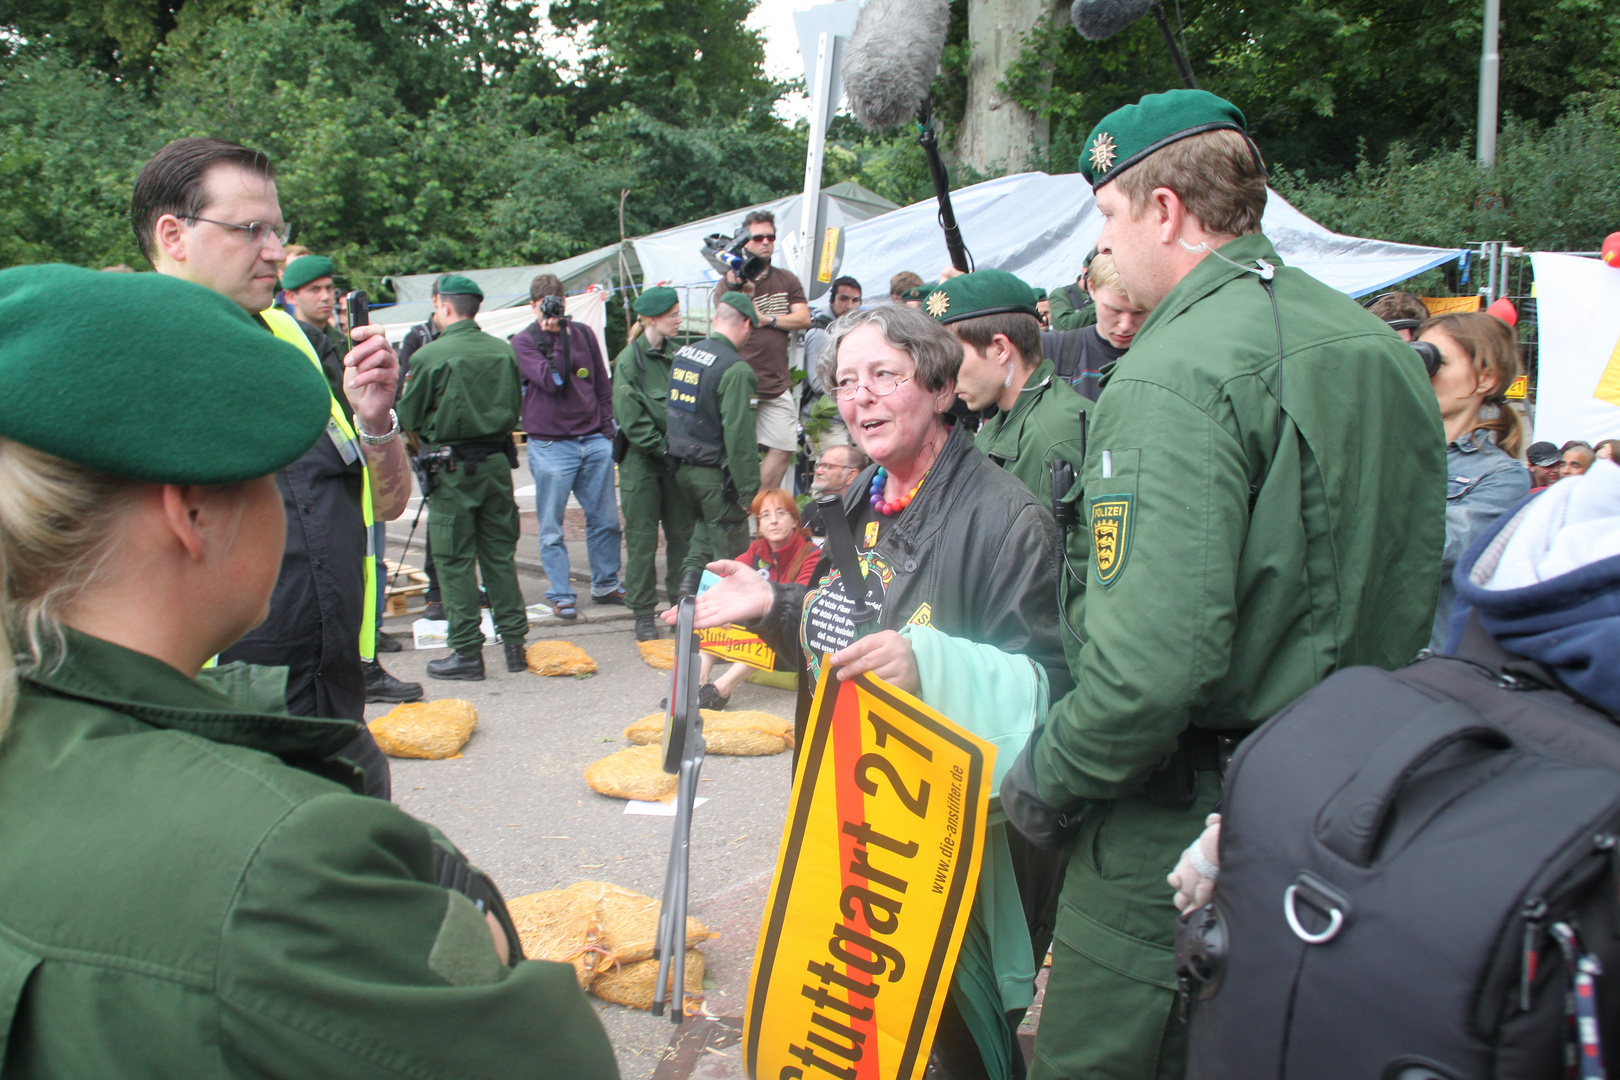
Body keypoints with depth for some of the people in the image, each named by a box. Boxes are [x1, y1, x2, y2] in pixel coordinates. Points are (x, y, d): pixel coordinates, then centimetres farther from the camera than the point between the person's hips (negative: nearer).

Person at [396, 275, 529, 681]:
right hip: (497, 462, 5)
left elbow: (408, 418, -4)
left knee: (455, 561, 3)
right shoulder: (503, 351, 2)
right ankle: (514, 642, 16)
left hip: (453, 467, -5)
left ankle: (466, 651, 4)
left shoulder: (431, 355, -12)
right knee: (500, 555, 13)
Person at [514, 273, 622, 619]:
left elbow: (602, 384, 17)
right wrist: (557, 338, -16)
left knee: (606, 520, 7)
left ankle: (606, 585, 21)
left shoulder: (583, 333, 11)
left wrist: (607, 428, 12)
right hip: (550, 445, -4)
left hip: (594, 442, 4)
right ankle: (561, 596, 9)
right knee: (552, 529, 1)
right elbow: (552, 381, -16)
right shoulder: (522, 342, -1)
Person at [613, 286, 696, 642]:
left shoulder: (676, 354, 6)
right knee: (642, 536, 2)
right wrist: (663, 448, -14)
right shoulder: (629, 360, -10)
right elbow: (631, 419, -13)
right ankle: (643, 613, 11)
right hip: (641, 458, -5)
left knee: (682, 532, 8)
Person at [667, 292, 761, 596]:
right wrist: (749, 490, -18)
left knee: (706, 521, 27)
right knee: (732, 553, 4)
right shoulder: (736, 369, -18)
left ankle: (691, 573, 12)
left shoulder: (682, 354, 6)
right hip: (714, 472, -7)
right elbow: (739, 434, -21)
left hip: (681, 466, 7)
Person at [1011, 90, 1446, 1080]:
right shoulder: (1384, 349, 8)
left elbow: (1156, 657, -29)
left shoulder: (1175, 376, -20)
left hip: (1181, 823, -9)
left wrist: (1042, 773, -13)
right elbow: (1419, 585, 16)